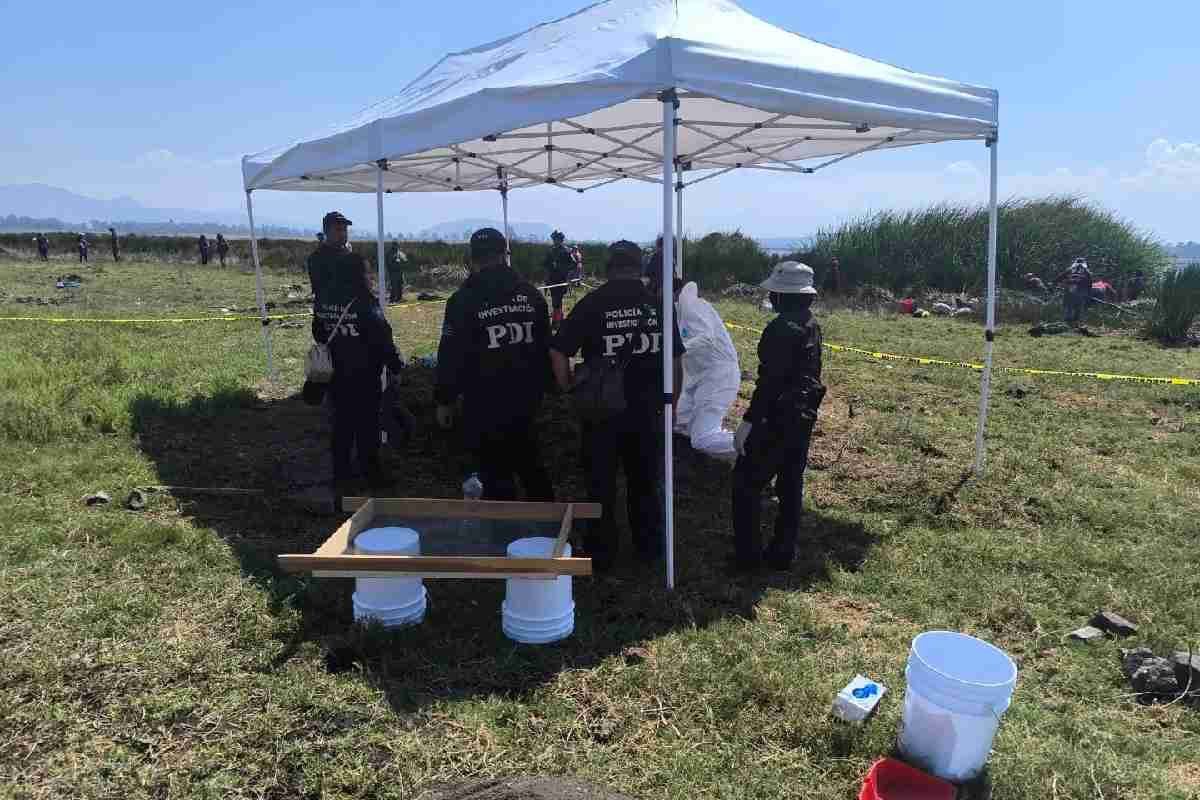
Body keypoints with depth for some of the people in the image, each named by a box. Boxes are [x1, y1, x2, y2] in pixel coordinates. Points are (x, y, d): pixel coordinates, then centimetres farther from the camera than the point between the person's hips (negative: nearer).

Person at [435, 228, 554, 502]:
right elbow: (545, 348, 9)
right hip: (527, 402, 5)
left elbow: (451, 357, -10)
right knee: (532, 468, 21)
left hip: (485, 407, -5)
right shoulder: (531, 294, 3)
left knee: (496, 477, 5)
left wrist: (444, 400, 1)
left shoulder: (463, 300, -11)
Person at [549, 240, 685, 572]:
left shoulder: (592, 303, -7)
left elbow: (558, 351, -10)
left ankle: (601, 553, 20)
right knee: (646, 480, 17)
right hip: (647, 410, 2)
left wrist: (570, 391, 2)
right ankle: (649, 546, 30)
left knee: (601, 483, 11)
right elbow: (675, 361, 4)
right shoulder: (658, 303, 0)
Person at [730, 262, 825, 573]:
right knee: (791, 486, 14)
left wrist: (748, 421, -23)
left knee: (746, 483, 1)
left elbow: (770, 381, -25)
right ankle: (783, 554, 24)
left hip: (776, 421, -9)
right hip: (803, 419, 9)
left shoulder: (781, 328, -20)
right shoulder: (812, 326, 10)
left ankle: (747, 555, 5)